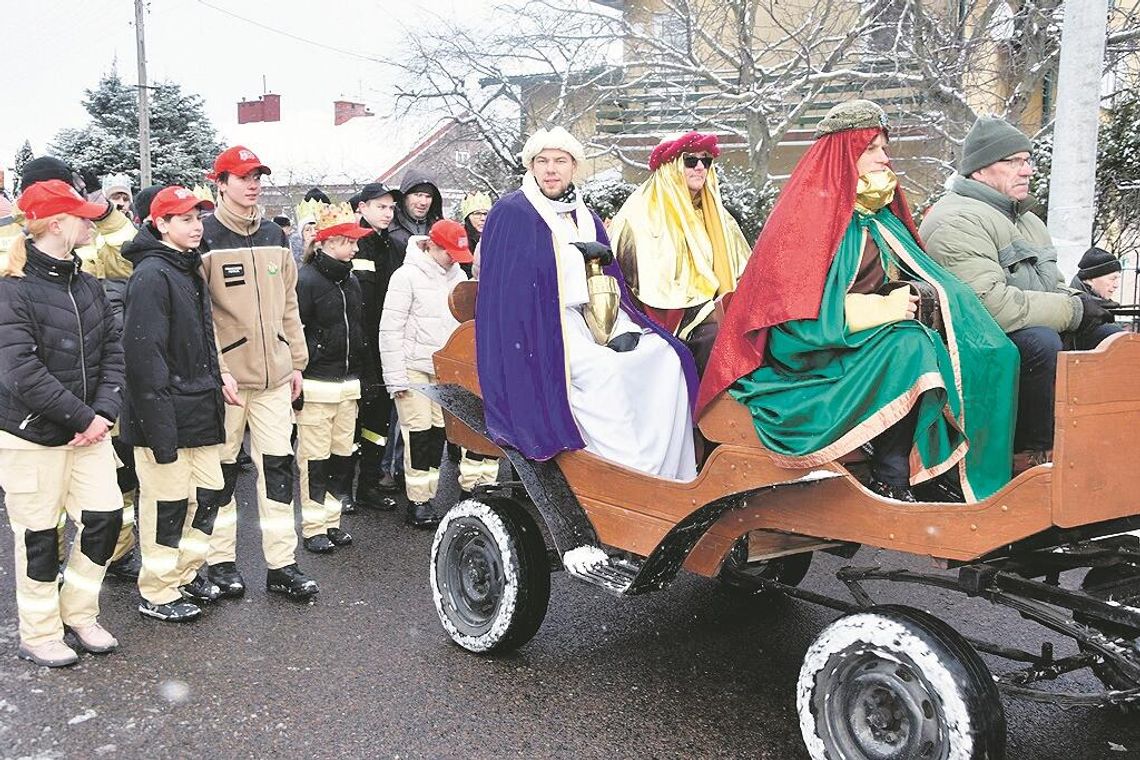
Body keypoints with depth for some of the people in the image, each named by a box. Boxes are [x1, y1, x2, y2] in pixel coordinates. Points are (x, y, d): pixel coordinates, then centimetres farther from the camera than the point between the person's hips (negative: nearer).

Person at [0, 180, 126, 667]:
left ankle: (79, 612, 26)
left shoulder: (87, 285, 6)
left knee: (105, 517, 4)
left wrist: (104, 411, -8)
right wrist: (84, 417, -19)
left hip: (88, 430, 6)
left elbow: (111, 351, 6)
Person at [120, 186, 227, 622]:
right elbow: (144, 354, -21)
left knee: (208, 492, 14)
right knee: (167, 502, 1)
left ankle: (187, 574, 31)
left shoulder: (191, 270, 14)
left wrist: (214, 384, 19)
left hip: (201, 412, 9)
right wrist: (159, 424, -23)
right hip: (168, 417, -9)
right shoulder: (151, 276, -16)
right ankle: (157, 594, 16)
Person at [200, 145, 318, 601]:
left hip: (274, 375, 5)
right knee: (222, 470, 7)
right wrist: (218, 371, -16)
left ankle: (281, 563, 12)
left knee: (278, 467, 5)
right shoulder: (204, 237, -6)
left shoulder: (273, 235, 13)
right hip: (226, 376, -5)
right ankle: (220, 560, 20)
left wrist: (296, 361, 12)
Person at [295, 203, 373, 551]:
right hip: (316, 383, -7)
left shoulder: (351, 280, 15)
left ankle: (332, 520, 21)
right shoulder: (306, 280, -9)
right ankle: (313, 526, 8)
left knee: (342, 455, 10)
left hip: (348, 383, 7)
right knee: (315, 457, -1)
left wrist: (360, 375, 18)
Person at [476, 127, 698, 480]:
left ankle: (667, 476, -16)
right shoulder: (512, 213, 0)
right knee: (603, 369, -32)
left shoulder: (586, 219, 20)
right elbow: (509, 286, -11)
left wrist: (624, 327, -2)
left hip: (590, 319, 7)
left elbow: (609, 281, 17)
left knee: (665, 356, -12)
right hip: (540, 325, -7)